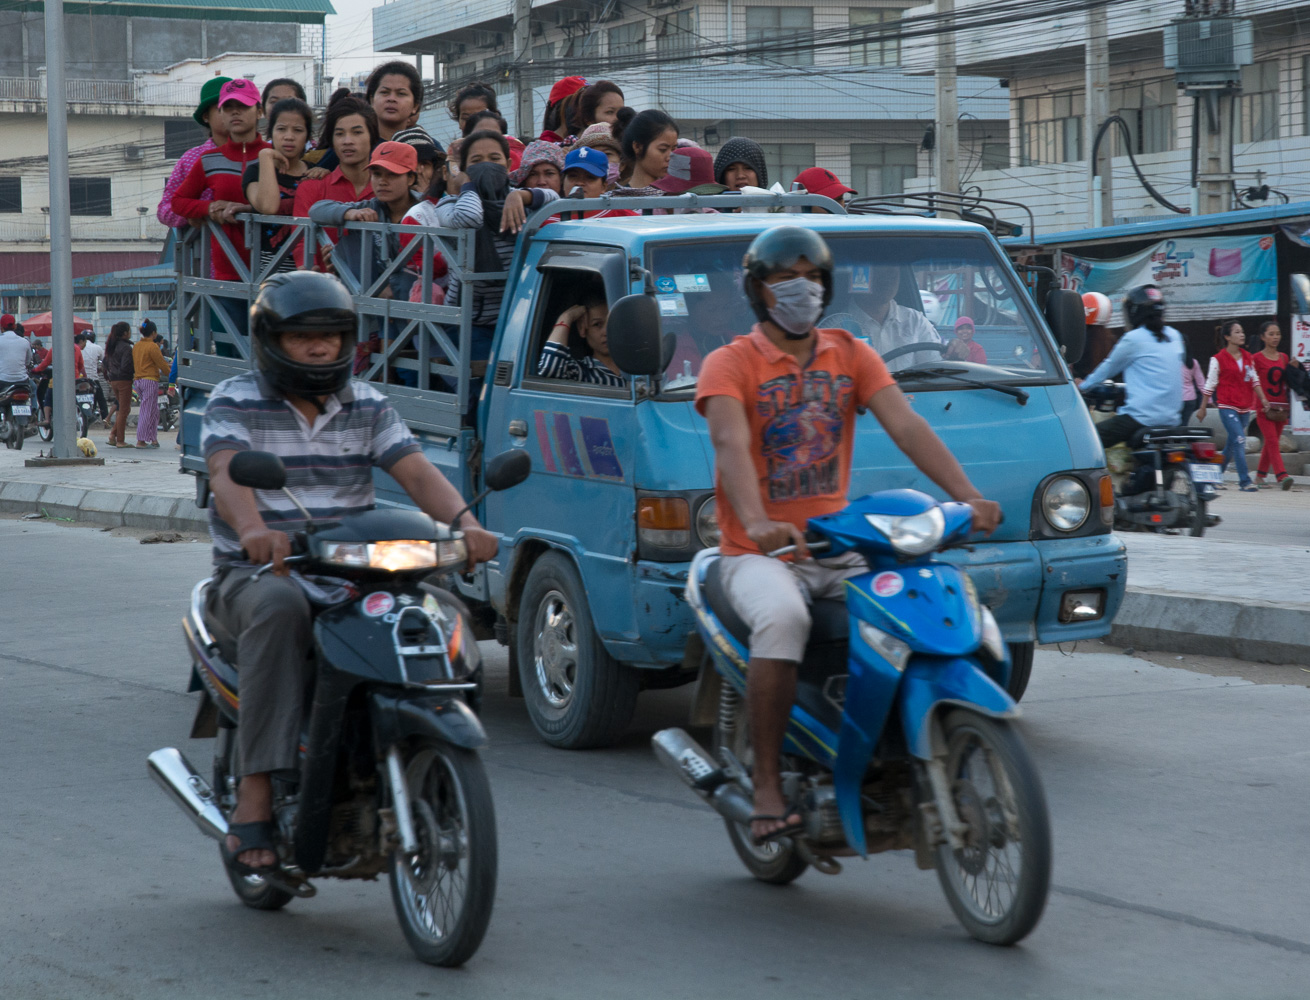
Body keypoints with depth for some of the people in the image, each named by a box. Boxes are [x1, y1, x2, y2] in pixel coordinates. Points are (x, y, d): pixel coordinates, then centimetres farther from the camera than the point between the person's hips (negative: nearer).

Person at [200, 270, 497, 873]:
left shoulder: (368, 407, 12)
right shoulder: (233, 402, 0)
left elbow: (417, 473, -2)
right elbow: (227, 473, -20)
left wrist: (463, 522, -24)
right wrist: (253, 529, -43)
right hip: (254, 574, -3)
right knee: (280, 609, -39)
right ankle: (256, 789, -39)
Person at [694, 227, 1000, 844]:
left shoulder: (851, 355, 12)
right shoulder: (730, 364, -1)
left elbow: (906, 426, -2)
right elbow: (731, 445, -20)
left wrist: (967, 496, -18)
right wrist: (756, 524, -40)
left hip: (839, 548, 4)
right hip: (760, 554, -4)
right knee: (782, 619, -36)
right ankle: (767, 785, -29)